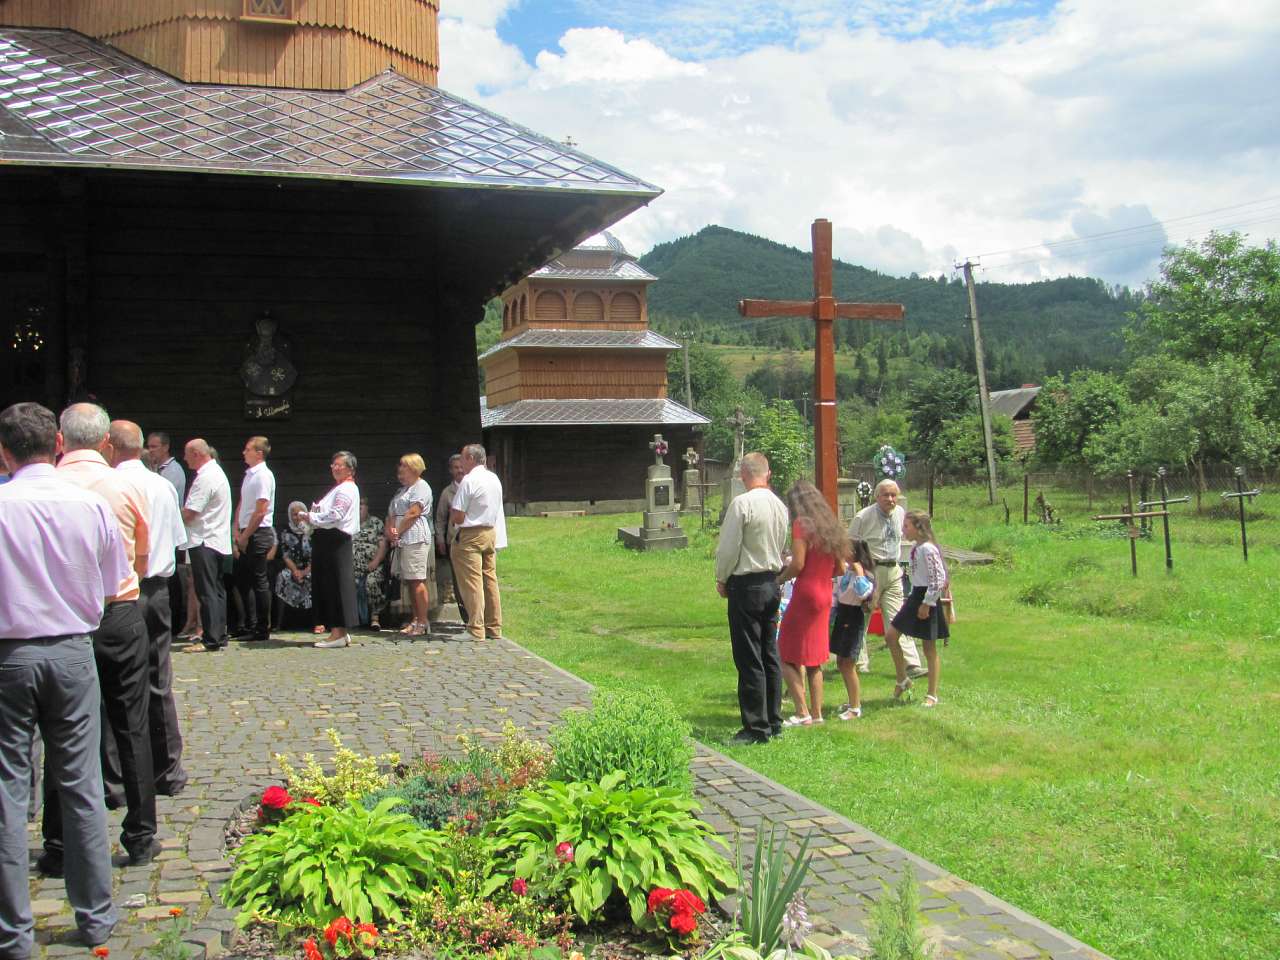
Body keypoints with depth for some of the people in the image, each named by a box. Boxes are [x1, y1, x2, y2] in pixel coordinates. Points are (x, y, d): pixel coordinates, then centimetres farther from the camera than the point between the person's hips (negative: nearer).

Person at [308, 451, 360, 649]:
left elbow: (335, 515, -19)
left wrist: (312, 518, -9)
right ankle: (339, 632, 16)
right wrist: (313, 515, 1)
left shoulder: (347, 489, -9)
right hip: (327, 539, 10)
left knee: (336, 586, -7)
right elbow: (326, 513, 21)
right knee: (326, 586, 11)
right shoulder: (337, 488, 23)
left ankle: (339, 633, -4)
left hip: (336, 541, -10)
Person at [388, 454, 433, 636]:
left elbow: (413, 513, -14)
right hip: (402, 540, 10)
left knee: (417, 581, -11)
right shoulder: (403, 490, 24)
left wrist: (397, 532, -9)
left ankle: (422, 623, -11)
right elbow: (391, 514, 20)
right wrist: (390, 531, 1)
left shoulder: (421, 487, -5)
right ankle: (416, 620, 13)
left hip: (415, 539, -10)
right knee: (409, 582, 9)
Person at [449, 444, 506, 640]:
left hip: (470, 536, -8)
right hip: (491, 533, 8)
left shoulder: (469, 481, -14)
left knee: (472, 583, -5)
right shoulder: (494, 478, 10)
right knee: (490, 581, 11)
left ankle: (476, 630, -7)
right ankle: (494, 629, 14)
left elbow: (457, 517, -16)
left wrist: (452, 514, 6)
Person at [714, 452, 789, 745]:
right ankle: (774, 722, 20)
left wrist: (722, 579, 1)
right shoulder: (780, 505, 7)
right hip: (772, 583, 8)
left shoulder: (742, 503, -16)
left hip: (746, 586, -8)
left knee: (750, 660, -3)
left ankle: (757, 728, 1)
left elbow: (728, 547, -13)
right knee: (770, 656, 14)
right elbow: (781, 547, 12)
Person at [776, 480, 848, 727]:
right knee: (813, 659, 15)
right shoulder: (831, 526, 11)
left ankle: (803, 713, -5)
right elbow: (841, 569, 12)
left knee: (787, 656, 0)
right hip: (825, 597, 8)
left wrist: (779, 579, -3)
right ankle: (817, 712, 16)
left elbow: (797, 564, -19)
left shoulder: (801, 524, -10)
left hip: (805, 594, -8)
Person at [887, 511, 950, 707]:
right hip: (915, 597, 9)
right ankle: (902, 679, 19)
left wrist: (927, 603, -21)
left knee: (929, 648, 0)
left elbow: (939, 578, -22)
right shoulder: (916, 548, 10)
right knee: (890, 634, 6)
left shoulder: (928, 549, -19)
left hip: (927, 599, -9)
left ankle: (932, 695, 10)